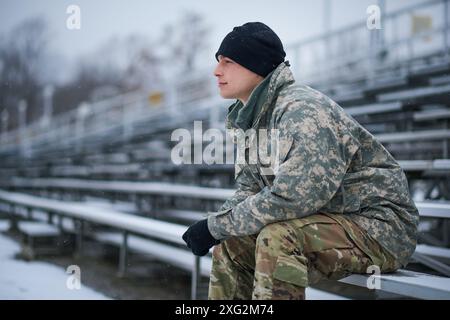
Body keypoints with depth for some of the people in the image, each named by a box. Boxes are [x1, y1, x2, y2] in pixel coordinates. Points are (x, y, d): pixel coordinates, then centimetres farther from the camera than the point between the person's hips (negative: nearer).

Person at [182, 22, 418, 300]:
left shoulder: (302, 110, -22)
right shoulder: (250, 119, 7)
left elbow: (290, 199, -31)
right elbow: (249, 191, 9)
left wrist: (216, 226, -21)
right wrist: (215, 227, -12)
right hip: (327, 222, 9)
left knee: (278, 238, -31)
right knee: (230, 245, 3)